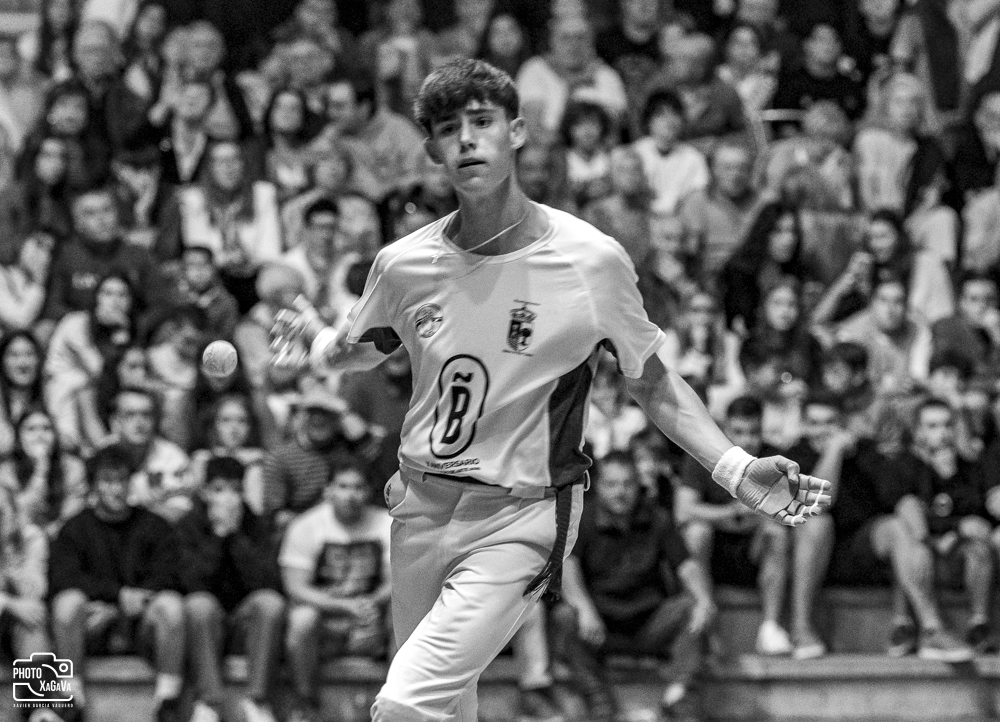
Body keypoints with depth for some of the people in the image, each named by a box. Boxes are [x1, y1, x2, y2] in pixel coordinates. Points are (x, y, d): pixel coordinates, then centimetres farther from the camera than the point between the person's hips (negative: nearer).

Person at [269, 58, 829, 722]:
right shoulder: (404, 264, -1)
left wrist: (736, 468, -8)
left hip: (522, 521, -4)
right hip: (422, 509, 4)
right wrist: (317, 340, -4)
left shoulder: (593, 261, -10)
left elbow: (649, 380, 3)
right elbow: (365, 348, 19)